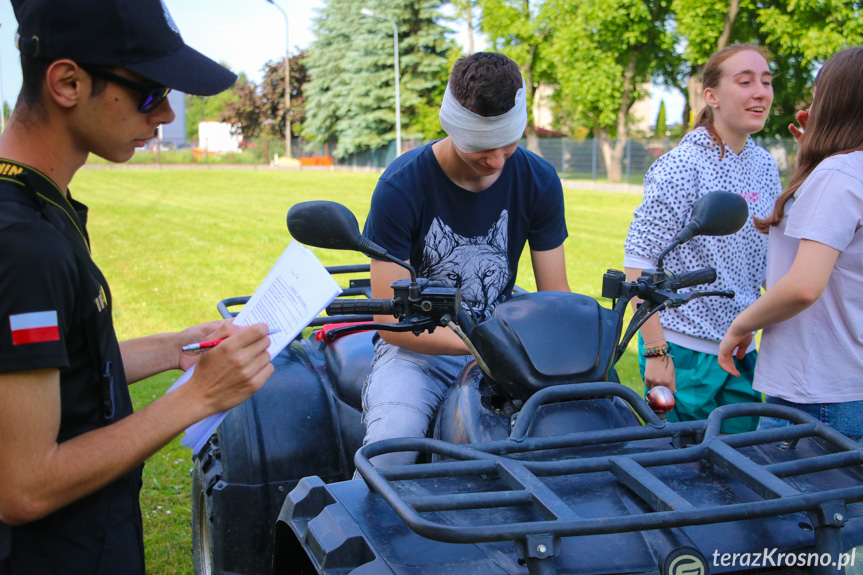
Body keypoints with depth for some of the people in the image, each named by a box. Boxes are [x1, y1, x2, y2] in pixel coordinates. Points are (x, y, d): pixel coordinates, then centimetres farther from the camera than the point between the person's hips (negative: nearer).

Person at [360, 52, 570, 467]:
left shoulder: (538, 181, -4)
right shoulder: (401, 188, -16)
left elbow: (556, 297, 1)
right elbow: (392, 321, -15)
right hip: (418, 349, -3)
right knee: (389, 446, -31)